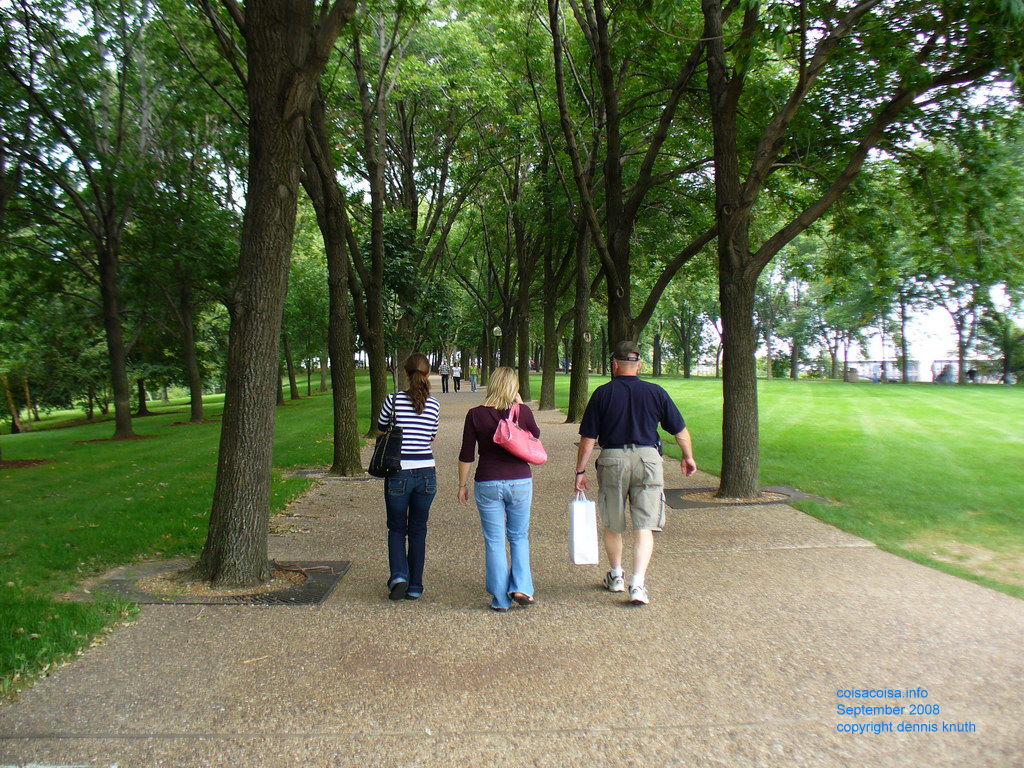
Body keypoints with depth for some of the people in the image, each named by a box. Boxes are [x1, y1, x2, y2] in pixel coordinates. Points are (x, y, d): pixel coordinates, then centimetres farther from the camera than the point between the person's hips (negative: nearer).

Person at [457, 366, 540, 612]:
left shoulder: (475, 415, -6)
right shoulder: (523, 412, -6)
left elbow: (466, 455, -2)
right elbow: (536, 435, 16)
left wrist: (462, 485, 9)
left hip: (487, 484, 0)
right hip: (520, 481, 1)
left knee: (494, 542, 9)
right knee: (519, 536, 18)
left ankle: (500, 599, 14)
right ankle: (521, 588, 7)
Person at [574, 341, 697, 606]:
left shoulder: (602, 393, -2)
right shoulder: (655, 392, 1)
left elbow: (588, 438, -4)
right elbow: (680, 430, 8)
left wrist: (581, 471, 4)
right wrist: (688, 457, 24)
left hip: (612, 460, 0)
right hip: (648, 459, 0)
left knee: (612, 526, 17)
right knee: (644, 527, 4)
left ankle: (616, 576, 31)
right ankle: (638, 584, -5)